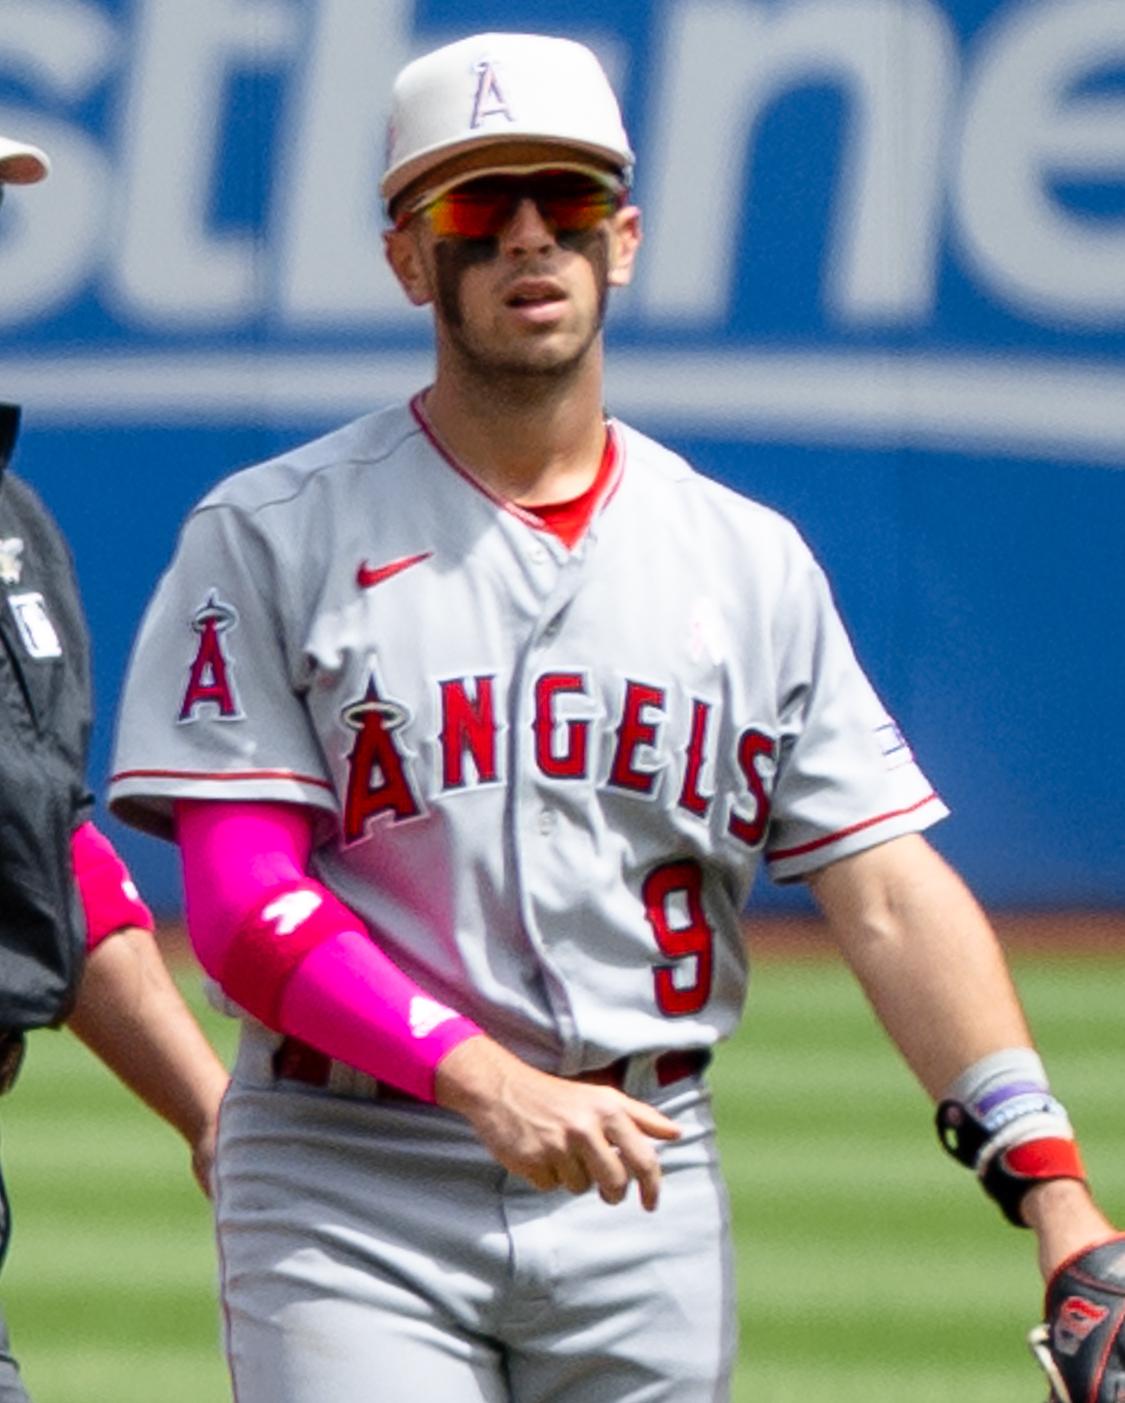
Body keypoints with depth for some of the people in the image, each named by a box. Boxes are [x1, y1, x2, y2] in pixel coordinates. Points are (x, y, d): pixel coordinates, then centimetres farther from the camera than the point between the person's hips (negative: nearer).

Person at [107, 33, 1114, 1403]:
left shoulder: (752, 562, 11)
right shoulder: (272, 535, 1)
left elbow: (890, 892, 3)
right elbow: (240, 903, -7)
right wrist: (489, 1083, -22)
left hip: (645, 1180, 3)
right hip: (352, 1194, -3)